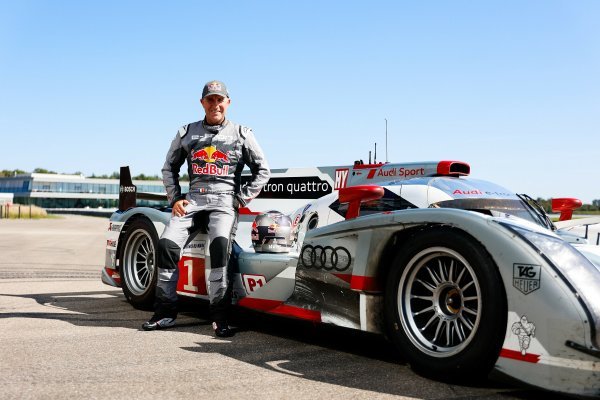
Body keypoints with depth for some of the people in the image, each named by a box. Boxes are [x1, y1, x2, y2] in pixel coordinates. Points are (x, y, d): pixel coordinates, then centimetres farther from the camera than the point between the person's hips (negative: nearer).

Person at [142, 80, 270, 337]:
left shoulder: (241, 134, 11)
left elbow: (262, 170, 12)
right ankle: (165, 312, -4)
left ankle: (219, 316, -24)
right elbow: (169, 168, 22)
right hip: (193, 199, 3)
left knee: (220, 244, -31)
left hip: (224, 201, -3)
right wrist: (175, 198, 8)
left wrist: (242, 200, 2)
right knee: (166, 244, -18)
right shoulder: (186, 133, 17)